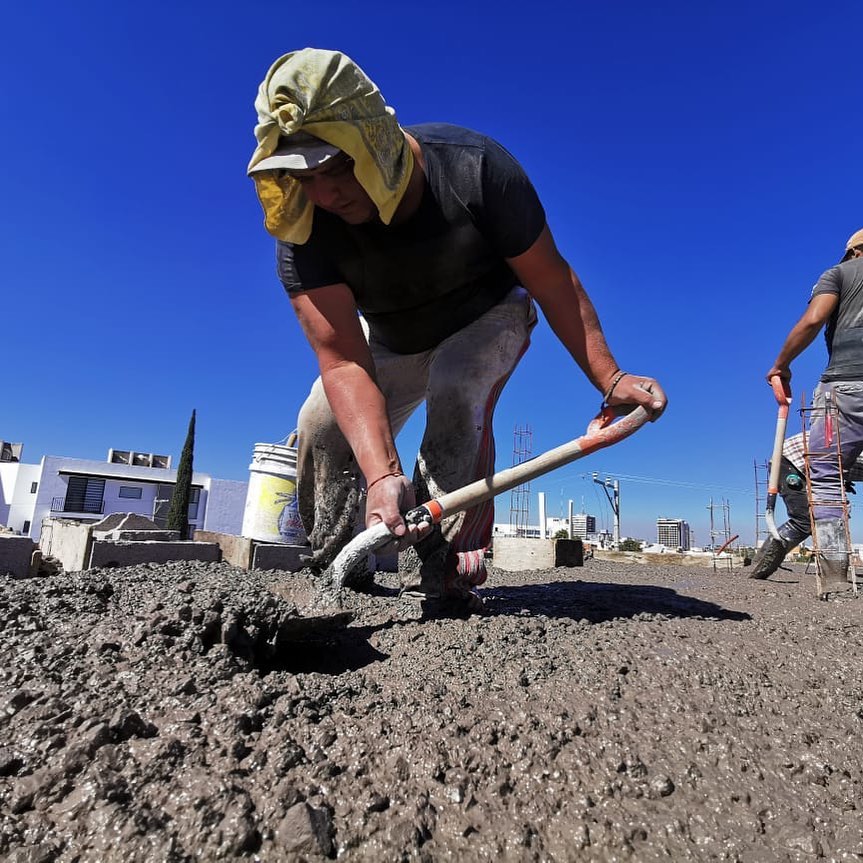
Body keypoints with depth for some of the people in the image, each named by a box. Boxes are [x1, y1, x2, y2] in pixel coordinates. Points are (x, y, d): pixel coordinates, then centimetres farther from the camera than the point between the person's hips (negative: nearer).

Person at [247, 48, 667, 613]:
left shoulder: (473, 169, -33)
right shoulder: (302, 230, -27)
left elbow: (553, 282, -24)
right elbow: (343, 362, -35)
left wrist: (609, 379, -28)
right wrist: (382, 474, -49)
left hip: (487, 316, -2)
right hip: (391, 338, 3)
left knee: (454, 396, -34)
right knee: (322, 424, -8)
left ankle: (438, 575, -25)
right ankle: (332, 571, 13)